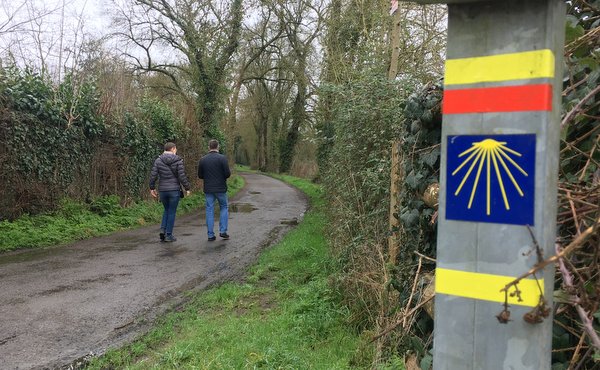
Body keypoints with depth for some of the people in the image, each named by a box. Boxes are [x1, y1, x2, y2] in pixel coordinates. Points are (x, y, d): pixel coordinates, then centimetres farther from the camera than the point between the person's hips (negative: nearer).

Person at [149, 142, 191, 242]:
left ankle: (163, 229, 5)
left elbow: (153, 175, -2)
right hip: (174, 190, -3)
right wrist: (187, 188, -3)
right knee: (172, 212, 6)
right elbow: (182, 176, -11)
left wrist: (152, 188, 7)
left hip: (162, 190, 3)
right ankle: (168, 235, 9)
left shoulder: (158, 160, 1)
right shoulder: (178, 160, -7)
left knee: (166, 210, 22)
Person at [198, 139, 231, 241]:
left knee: (209, 211, 7)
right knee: (224, 208, 14)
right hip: (221, 189, -2)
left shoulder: (202, 160, 1)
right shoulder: (222, 158, -10)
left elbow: (200, 175, 4)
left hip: (208, 189, 3)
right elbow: (228, 173, -13)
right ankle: (223, 231, 6)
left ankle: (210, 235, 7)